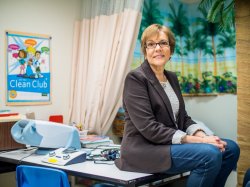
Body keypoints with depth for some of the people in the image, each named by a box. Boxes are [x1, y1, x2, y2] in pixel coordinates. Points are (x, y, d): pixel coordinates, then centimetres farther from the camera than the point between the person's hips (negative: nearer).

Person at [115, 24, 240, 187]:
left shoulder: (172, 77, 12)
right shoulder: (135, 78, -12)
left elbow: (182, 117, 12)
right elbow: (149, 128, -20)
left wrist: (201, 135, -10)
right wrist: (195, 140, -21)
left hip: (172, 143, 8)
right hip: (144, 149, -8)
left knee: (230, 148, -5)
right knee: (210, 154, -25)